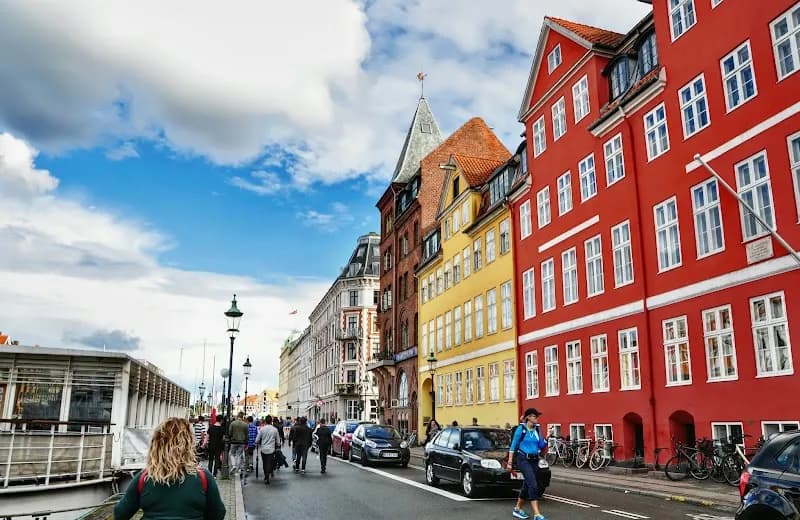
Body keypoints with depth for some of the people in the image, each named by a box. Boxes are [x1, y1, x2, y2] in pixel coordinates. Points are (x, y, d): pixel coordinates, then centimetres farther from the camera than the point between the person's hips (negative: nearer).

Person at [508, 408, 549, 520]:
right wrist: (510, 462, -8)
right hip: (523, 459, -6)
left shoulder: (537, 429, 7)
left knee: (527, 486, 12)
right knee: (533, 485, -16)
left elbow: (541, 446, 9)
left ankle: (517, 509, 27)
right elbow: (513, 446, -6)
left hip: (534, 460, 6)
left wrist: (546, 438, -9)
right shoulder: (521, 429, -9)